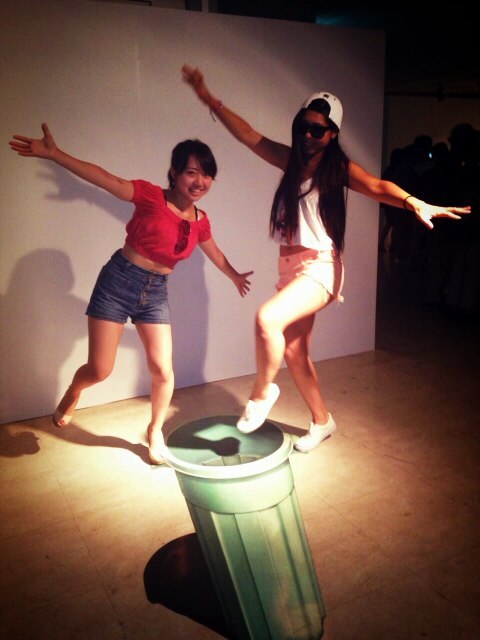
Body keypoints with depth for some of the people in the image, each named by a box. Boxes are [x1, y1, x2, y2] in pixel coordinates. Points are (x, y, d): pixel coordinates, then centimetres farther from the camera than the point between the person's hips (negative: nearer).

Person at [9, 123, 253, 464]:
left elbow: (215, 253, 23)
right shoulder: (151, 196, -12)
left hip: (155, 293, 4)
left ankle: (155, 431, 28)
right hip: (118, 282, -4)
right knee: (99, 370, 0)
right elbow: (103, 177, -22)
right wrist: (53, 153, -33)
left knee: (163, 370, 2)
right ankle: (72, 395, 37)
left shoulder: (200, 220, 4)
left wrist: (235, 276, 39)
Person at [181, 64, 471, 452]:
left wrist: (415, 203, -43)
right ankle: (322, 421, 32)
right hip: (291, 267, 7)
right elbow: (247, 134, 13)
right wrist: (208, 98, 13)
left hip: (320, 268, -7)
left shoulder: (340, 168, -6)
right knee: (293, 351, 12)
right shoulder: (291, 160, 10)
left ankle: (262, 392, -4)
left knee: (267, 318, -31)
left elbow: (377, 187, -24)